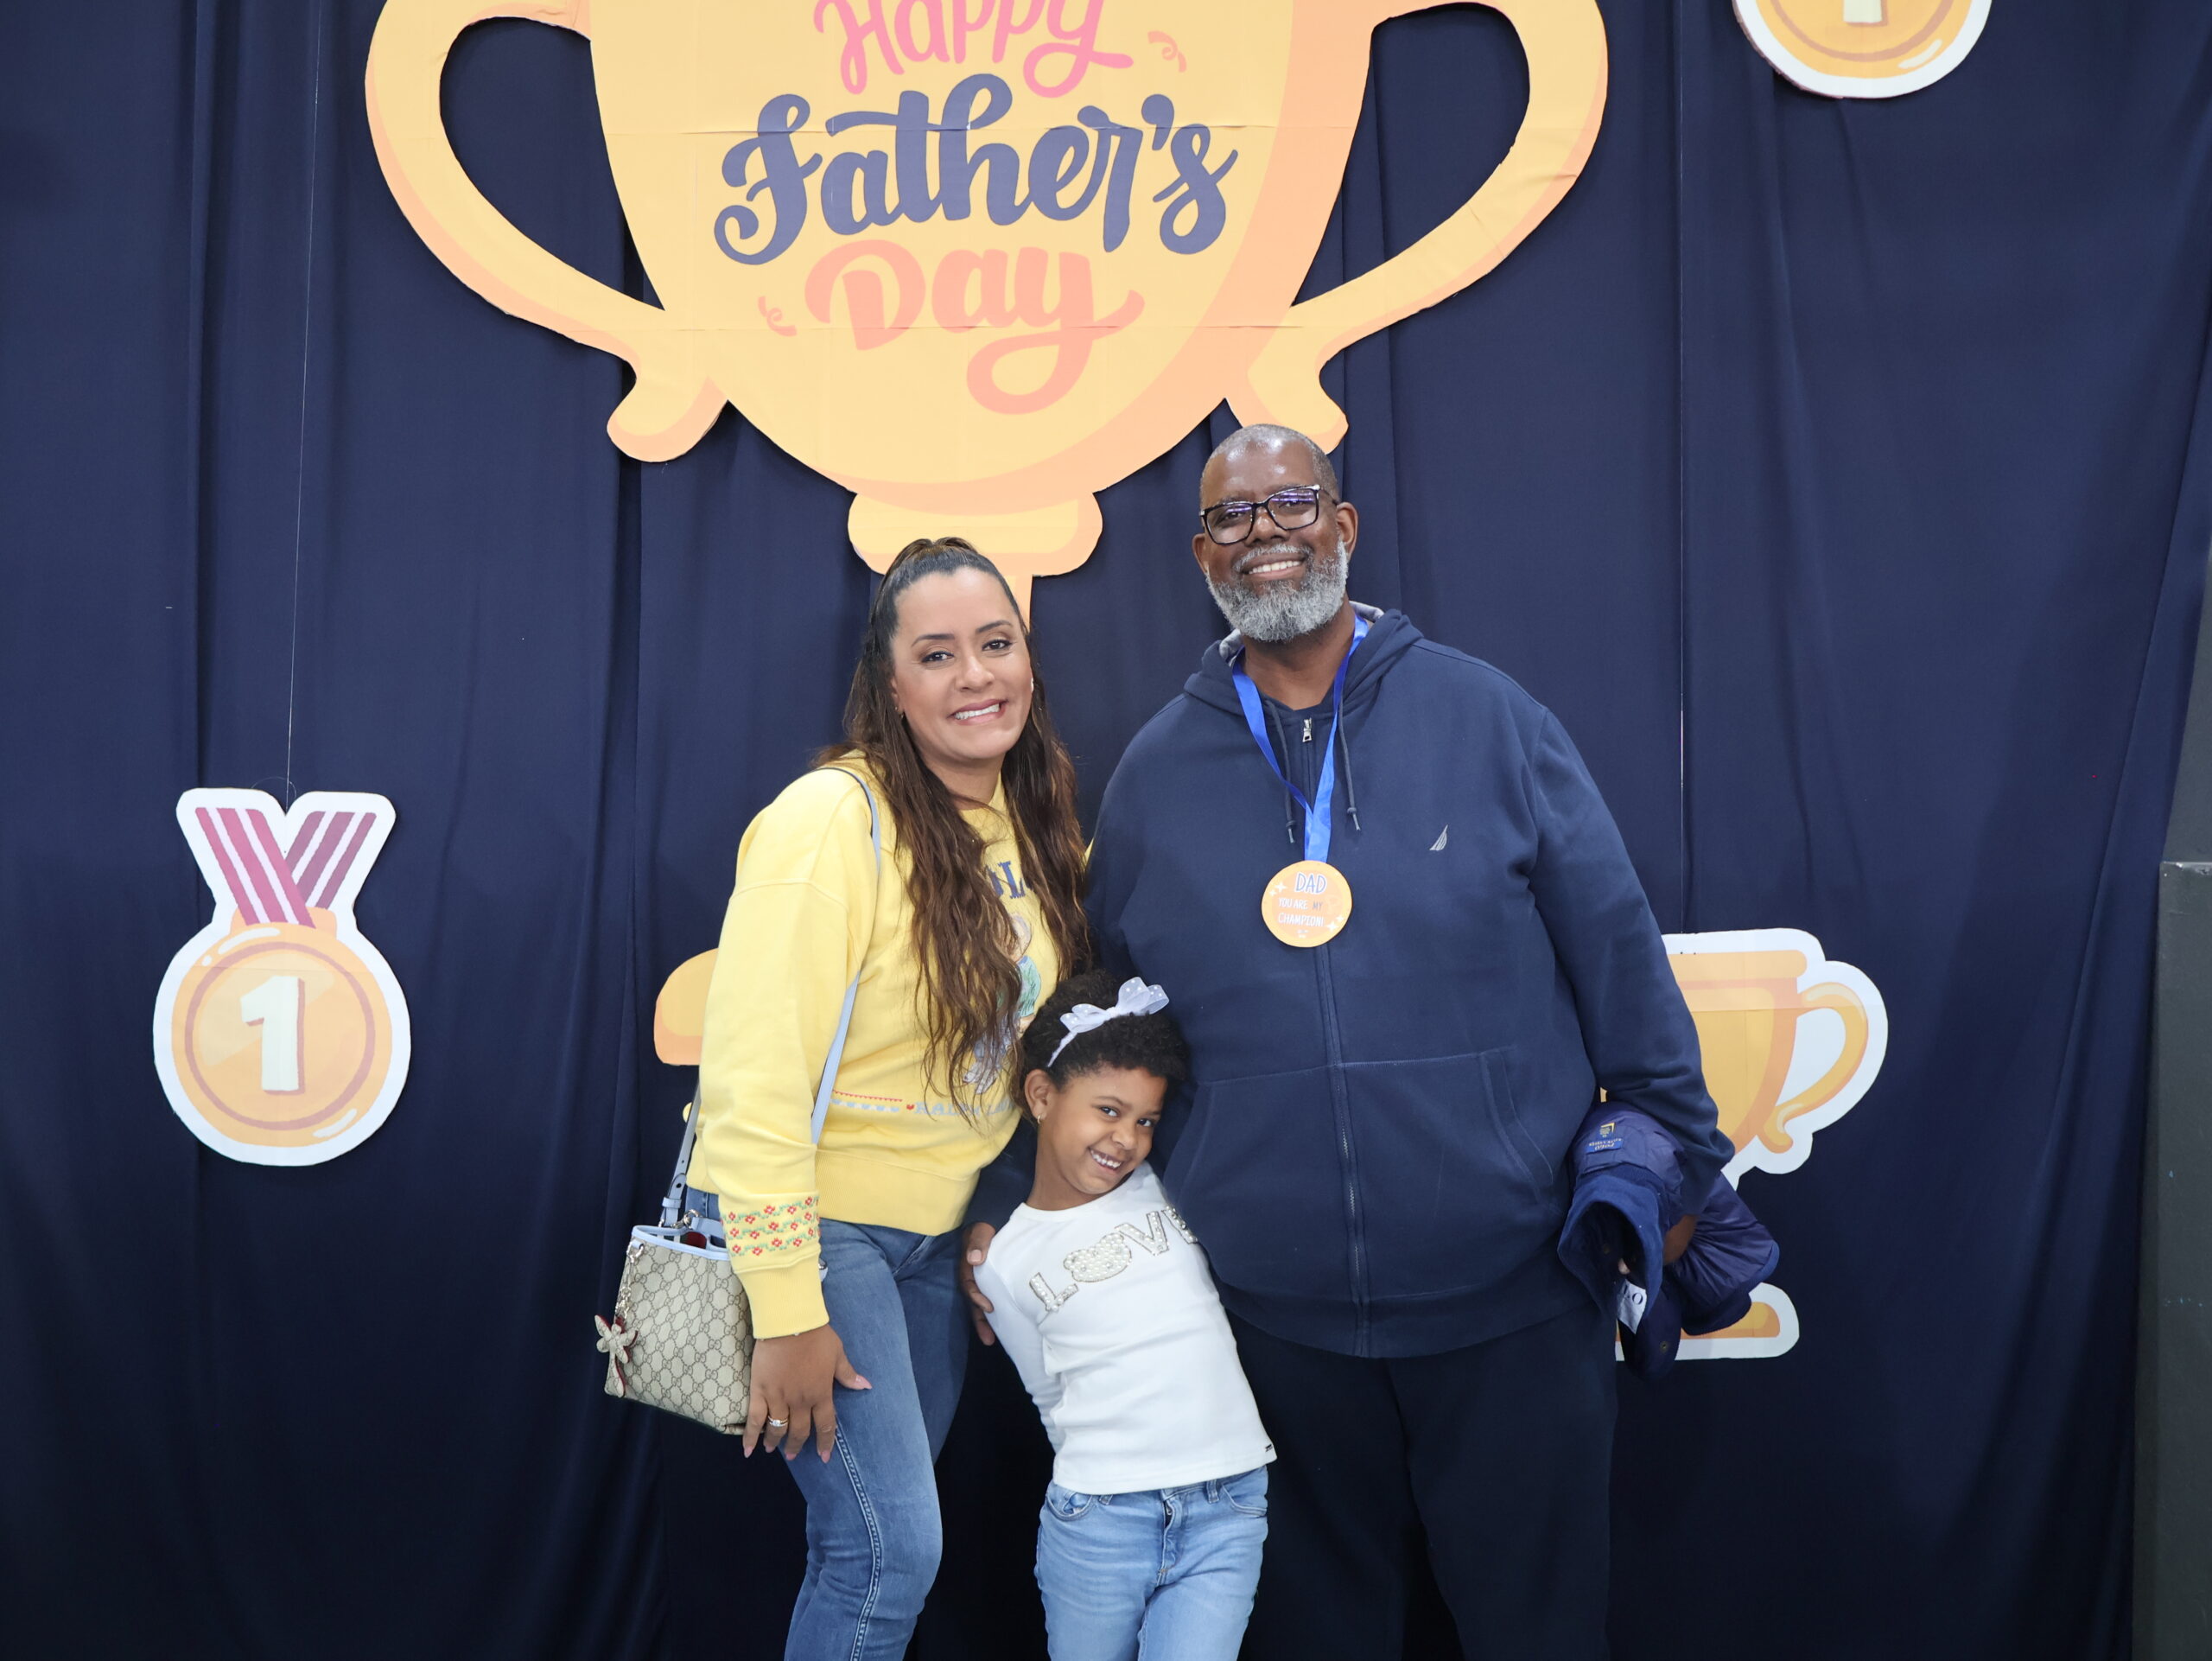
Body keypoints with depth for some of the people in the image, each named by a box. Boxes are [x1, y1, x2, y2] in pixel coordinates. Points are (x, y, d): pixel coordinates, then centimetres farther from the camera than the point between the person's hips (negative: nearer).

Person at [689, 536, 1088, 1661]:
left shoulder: (1036, 830, 2)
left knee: (883, 1546, 13)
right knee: (888, 1548, -9)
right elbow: (755, 1076, -22)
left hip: (940, 1232, 7)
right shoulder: (832, 820, -20)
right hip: (812, 1224, -7)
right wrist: (786, 1309, -22)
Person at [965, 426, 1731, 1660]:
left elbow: (1619, 956, 2)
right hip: (1280, 1312, 2)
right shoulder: (1156, 773, 5)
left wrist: (1671, 1165, 0)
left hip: (1514, 1294, -1)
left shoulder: (1486, 720, -1)